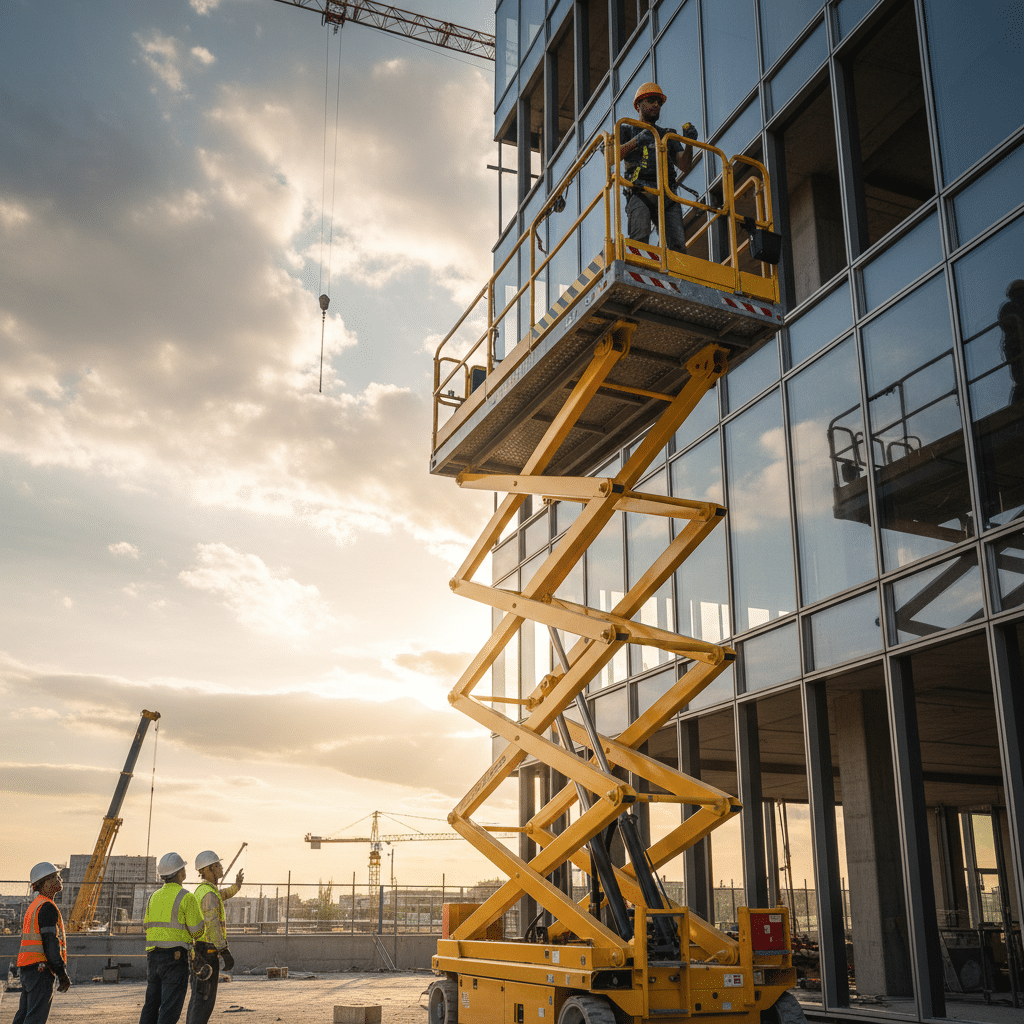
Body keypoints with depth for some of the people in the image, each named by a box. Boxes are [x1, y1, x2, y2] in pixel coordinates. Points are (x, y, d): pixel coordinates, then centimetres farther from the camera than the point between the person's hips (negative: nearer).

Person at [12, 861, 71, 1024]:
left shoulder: (33, 906, 19)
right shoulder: (47, 907, -13)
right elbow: (50, 943, -19)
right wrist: (62, 974, -16)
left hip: (26, 968, 10)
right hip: (41, 968, -10)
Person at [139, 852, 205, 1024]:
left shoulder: (154, 897, 11)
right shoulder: (186, 897, -10)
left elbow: (149, 928, 18)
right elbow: (197, 930, -7)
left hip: (153, 957, 7)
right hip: (175, 958, -7)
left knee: (151, 1005, 13)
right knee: (170, 1009, -3)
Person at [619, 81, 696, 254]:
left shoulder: (668, 136, 34)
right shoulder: (626, 131, 25)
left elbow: (685, 166, 20)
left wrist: (689, 143, 2)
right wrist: (635, 141, -6)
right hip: (640, 192, -3)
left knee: (678, 245, -19)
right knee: (640, 237, -30)